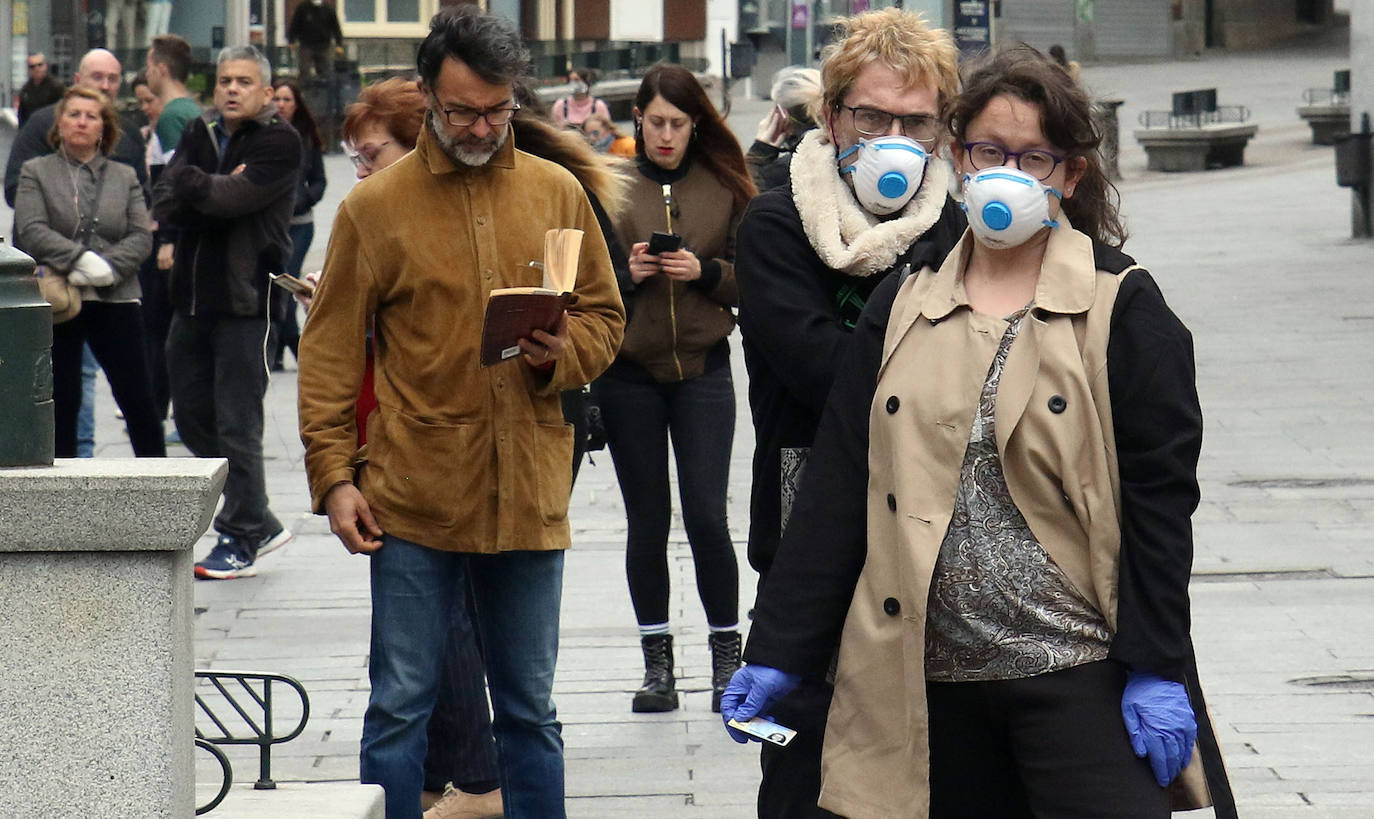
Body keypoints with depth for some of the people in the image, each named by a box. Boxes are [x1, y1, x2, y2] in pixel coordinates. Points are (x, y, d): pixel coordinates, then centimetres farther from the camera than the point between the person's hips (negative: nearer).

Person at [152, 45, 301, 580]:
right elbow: (164, 205, -1)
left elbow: (236, 196, -21)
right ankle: (259, 522, 25)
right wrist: (219, 192, -15)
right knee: (193, 418, 12)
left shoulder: (278, 142, -6)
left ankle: (241, 541, 6)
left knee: (237, 425, -5)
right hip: (191, 297, 7)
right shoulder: (199, 135, 13)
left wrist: (191, 182, -7)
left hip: (245, 300, -7)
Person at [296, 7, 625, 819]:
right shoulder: (374, 206, -1)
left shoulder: (557, 194, 6)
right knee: (401, 705, 2)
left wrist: (562, 354, -9)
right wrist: (334, 475, -7)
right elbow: (331, 351, 0)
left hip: (529, 496, 2)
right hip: (414, 501, -2)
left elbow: (605, 314, 13)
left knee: (530, 707, 12)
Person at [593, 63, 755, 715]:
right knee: (648, 520, 6)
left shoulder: (723, 185, 3)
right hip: (628, 373, 0)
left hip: (702, 368, 0)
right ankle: (657, 662, 14)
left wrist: (705, 272, -13)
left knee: (706, 517, -5)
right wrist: (626, 274, -15)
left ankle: (727, 656, 8)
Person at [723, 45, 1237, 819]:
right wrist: (778, 651, 5)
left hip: (1079, 677, -3)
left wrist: (1157, 669, -10)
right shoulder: (904, 304, 11)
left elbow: (1160, 498, -4)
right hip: (930, 679, 4)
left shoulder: (1121, 308, 0)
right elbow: (839, 488, 9)